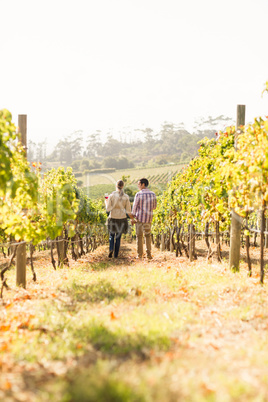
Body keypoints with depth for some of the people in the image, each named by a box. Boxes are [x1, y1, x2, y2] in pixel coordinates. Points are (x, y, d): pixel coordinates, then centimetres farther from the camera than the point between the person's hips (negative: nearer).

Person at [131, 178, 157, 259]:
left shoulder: (138, 194, -11)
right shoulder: (153, 194, 1)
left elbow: (134, 207, -8)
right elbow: (154, 207, 10)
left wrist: (132, 218, 0)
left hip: (139, 217, -3)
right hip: (148, 218, 3)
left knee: (139, 236, 7)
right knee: (148, 236, 15)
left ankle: (140, 254, 6)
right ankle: (149, 254, 6)